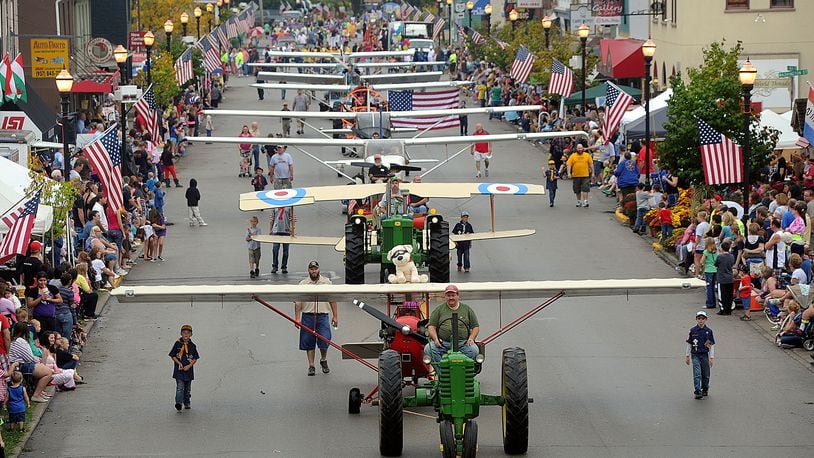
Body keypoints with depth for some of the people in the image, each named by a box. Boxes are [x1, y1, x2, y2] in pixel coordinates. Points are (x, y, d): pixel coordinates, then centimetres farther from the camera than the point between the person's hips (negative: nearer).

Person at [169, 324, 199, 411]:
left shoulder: (192, 346, 2)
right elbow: (172, 355, 3)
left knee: (187, 388, 13)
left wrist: (189, 366, -11)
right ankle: (178, 402, -23)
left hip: (188, 370, 2)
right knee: (180, 387, -15)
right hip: (179, 370, -2)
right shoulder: (177, 344, -1)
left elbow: (195, 358, 4)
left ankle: (186, 403, 26)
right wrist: (179, 363, -11)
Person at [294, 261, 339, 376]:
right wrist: (297, 318, -4)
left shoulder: (326, 282, 8)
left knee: (324, 340, -11)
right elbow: (298, 303, 3)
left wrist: (335, 317, 6)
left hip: (322, 316, 0)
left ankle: (323, 360, 16)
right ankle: (311, 366, 11)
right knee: (309, 343, 3)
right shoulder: (303, 284, 5)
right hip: (307, 316, 0)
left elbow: (332, 301, 10)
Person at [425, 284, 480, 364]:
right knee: (428, 349, -28)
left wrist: (471, 338, -3)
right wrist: (435, 339, -9)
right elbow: (431, 326, 9)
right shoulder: (439, 310, 15)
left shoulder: (467, 309, 16)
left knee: (474, 350, -30)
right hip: (442, 342, 0)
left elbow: (476, 327, 16)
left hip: (462, 343, 0)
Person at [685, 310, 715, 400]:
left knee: (705, 374, 11)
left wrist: (712, 357, -2)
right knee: (697, 374, -10)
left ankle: (705, 389, 32)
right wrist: (687, 356, 8)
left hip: (705, 355, 1)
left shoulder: (708, 331, -1)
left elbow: (712, 345, 2)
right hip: (695, 355, -1)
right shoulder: (693, 330, -1)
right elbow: (689, 344, 7)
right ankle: (698, 392, -12)